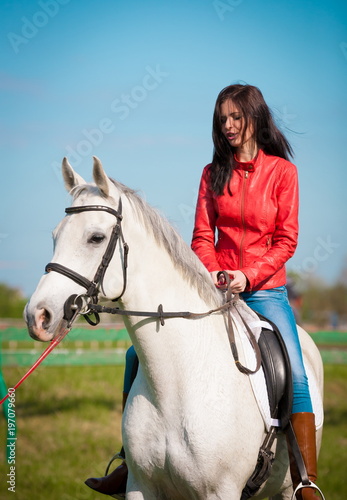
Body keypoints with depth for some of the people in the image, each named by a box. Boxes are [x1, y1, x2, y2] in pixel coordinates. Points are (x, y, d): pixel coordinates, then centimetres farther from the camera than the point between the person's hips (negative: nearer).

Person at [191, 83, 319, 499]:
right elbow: (202, 236, 6)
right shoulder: (213, 173, 8)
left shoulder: (281, 171, 0)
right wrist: (211, 276, -13)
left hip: (265, 289, -3)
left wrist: (247, 276, -16)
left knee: (296, 378, -21)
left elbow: (286, 241, -3)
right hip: (216, 287, 3)